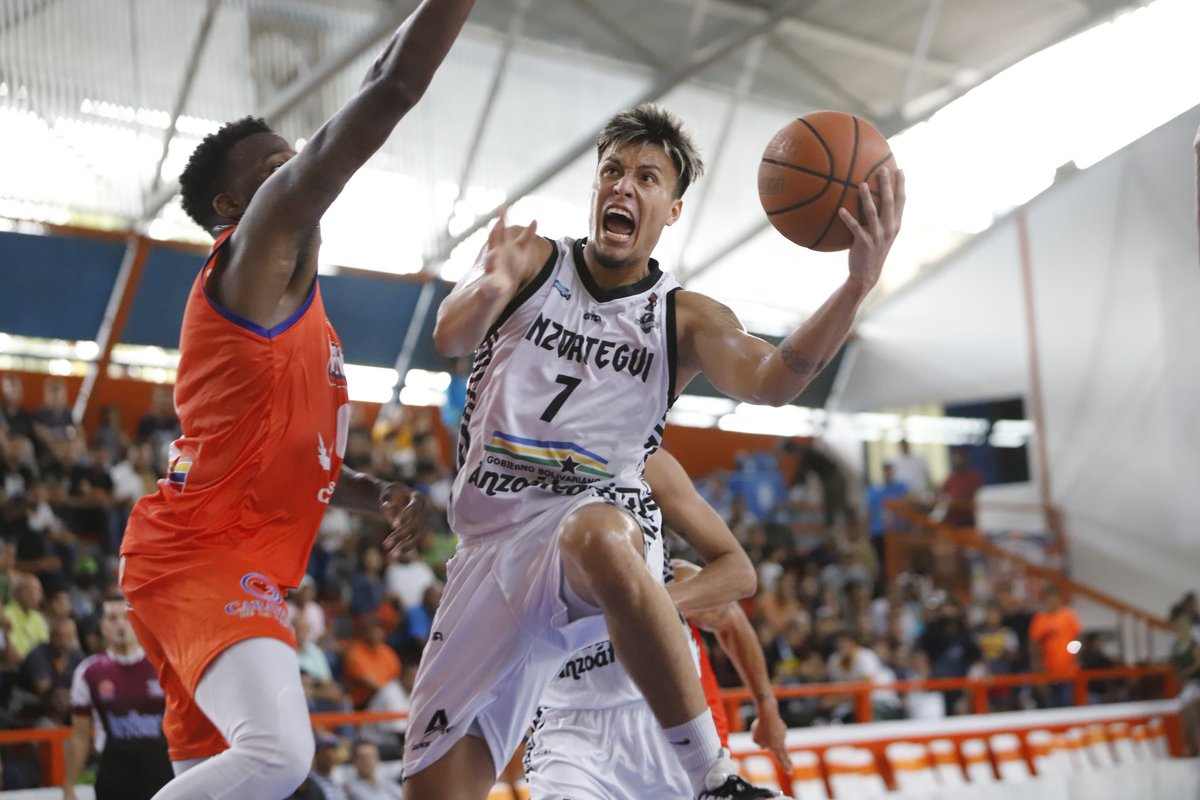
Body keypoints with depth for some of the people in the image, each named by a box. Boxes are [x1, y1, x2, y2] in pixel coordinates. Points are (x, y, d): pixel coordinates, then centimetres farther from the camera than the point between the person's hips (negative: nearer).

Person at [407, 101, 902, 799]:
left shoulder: (686, 320, 4)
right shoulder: (533, 261, 6)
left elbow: (770, 380, -16)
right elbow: (450, 337, -12)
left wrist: (858, 285, -33)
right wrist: (488, 288, -37)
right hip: (494, 538, 2)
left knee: (596, 538, -42)